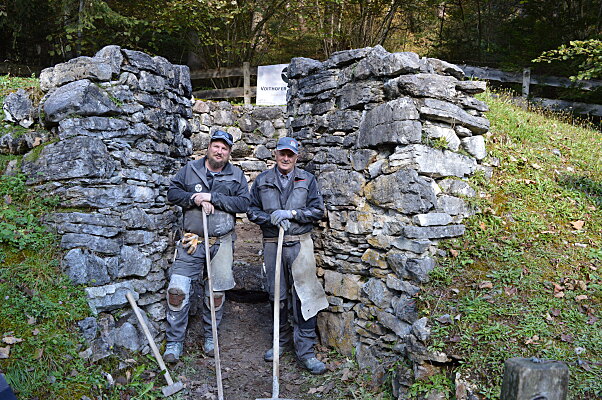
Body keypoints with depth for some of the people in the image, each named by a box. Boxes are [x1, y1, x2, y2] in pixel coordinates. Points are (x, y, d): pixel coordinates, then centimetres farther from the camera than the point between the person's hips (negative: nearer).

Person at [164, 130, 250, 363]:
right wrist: (194, 198, -13)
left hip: (221, 243, 0)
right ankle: (174, 342, 8)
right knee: (178, 289, -6)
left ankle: (210, 338, 27)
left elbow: (243, 203, -5)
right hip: (191, 242, 0)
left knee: (216, 293, 8)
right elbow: (173, 192, 5)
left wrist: (212, 197, -13)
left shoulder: (236, 175, 7)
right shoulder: (190, 169, 9)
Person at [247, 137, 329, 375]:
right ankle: (281, 341, 30)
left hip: (300, 244, -2)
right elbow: (252, 211, 9)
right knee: (277, 296, 11)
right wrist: (272, 219, -10)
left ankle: (305, 351, 3)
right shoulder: (262, 181, 10)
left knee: (303, 296, -5)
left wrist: (291, 214, -12)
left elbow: (318, 210, 1)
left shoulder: (307, 180, 6)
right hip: (272, 245, 2)